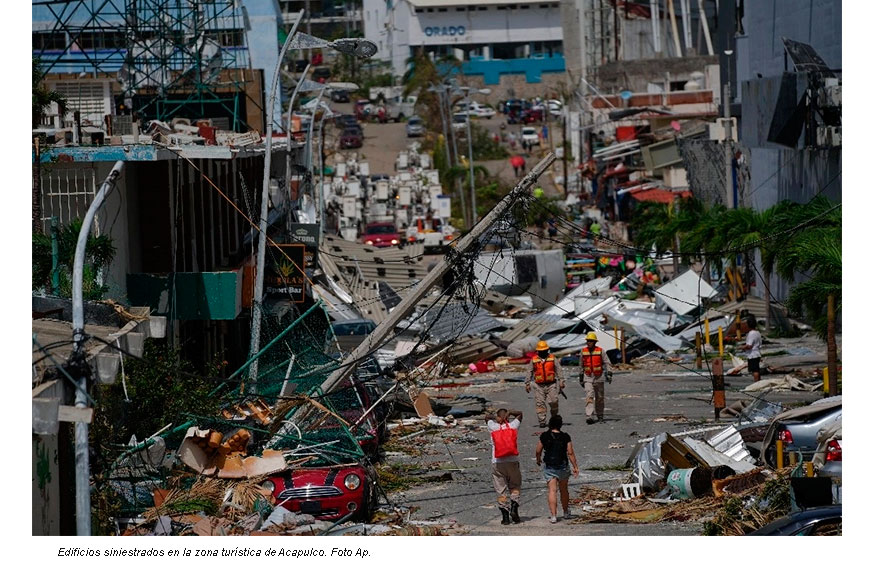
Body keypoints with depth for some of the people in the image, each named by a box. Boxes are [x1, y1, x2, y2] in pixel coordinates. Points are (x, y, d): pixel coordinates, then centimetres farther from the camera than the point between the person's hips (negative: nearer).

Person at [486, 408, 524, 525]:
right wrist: (509, 413, 3)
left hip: (497, 462, -1)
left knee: (500, 490, 2)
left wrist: (494, 417, 2)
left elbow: (487, 416, 20)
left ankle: (505, 516, -2)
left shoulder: (493, 427, 1)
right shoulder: (513, 426, 2)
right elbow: (520, 413, 19)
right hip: (512, 461, 1)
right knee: (515, 486, 13)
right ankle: (514, 508, -8)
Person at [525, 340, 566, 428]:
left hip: (551, 385, -1)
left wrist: (561, 381, -2)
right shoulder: (534, 360, 8)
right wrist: (527, 384, 6)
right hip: (539, 385, 1)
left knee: (554, 401, -8)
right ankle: (542, 421, -3)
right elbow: (529, 372, 11)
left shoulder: (552, 358, 6)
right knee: (540, 403, -5)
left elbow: (559, 370, 6)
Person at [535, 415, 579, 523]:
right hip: (563, 466, 1)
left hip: (549, 466, -1)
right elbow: (570, 453, -7)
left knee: (552, 490, -4)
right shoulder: (565, 437, -7)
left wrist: (538, 459, 21)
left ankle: (553, 515, -14)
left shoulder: (545, 436, -7)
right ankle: (566, 512, 35)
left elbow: (538, 451, 0)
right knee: (563, 490, 19)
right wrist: (575, 467, 0)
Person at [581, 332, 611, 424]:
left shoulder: (600, 351, -4)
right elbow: (581, 365, 14)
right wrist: (581, 378, 18)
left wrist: (609, 374, -15)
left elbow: (606, 363, -2)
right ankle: (589, 416, -24)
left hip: (599, 378, 0)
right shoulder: (583, 351, 3)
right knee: (589, 397, -15)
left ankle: (600, 416, 24)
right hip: (588, 378, 0)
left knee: (599, 398, 10)